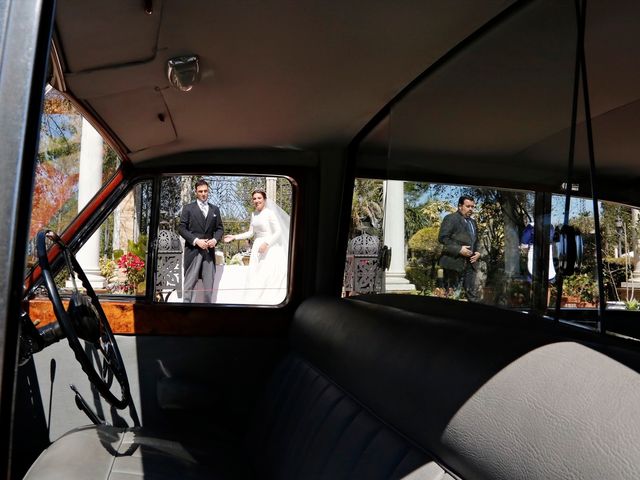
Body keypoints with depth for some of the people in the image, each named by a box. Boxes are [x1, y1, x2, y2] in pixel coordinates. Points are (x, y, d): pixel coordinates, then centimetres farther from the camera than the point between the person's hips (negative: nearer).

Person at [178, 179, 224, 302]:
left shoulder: (215, 209, 15)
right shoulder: (188, 208, 5)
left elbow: (220, 228, 14)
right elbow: (181, 228, -1)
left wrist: (215, 239, -7)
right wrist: (196, 241, -13)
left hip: (209, 250, 3)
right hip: (193, 250, -3)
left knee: (209, 283, 4)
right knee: (190, 282, -3)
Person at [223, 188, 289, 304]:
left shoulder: (270, 213, -8)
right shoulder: (254, 214, 13)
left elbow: (278, 232, -11)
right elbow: (250, 233, 15)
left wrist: (266, 243, -20)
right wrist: (234, 237, 8)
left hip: (269, 248, -7)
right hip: (257, 247, 7)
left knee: (267, 278, -9)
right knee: (254, 277, 4)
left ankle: (268, 302, -2)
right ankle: (253, 302, 10)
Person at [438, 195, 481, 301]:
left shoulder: (473, 222, 22)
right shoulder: (450, 219, -4)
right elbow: (442, 238, -13)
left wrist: (478, 252, 9)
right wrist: (459, 249, -19)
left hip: (470, 263, 7)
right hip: (455, 262, -7)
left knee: (473, 294, 7)